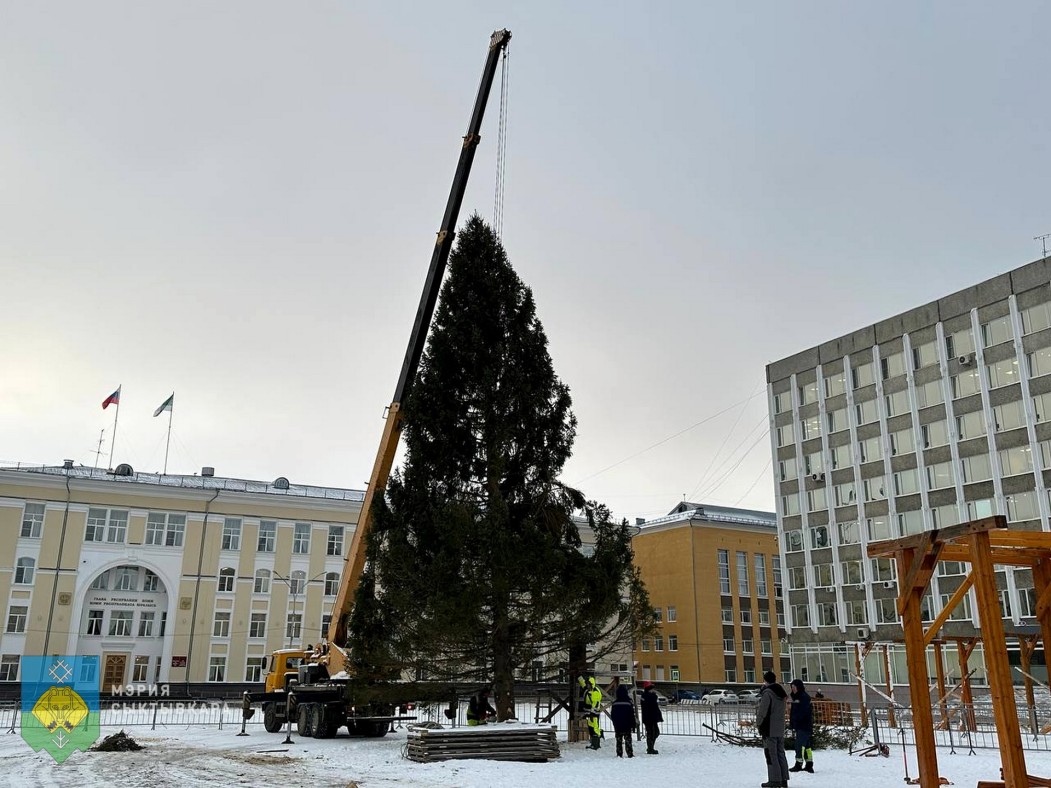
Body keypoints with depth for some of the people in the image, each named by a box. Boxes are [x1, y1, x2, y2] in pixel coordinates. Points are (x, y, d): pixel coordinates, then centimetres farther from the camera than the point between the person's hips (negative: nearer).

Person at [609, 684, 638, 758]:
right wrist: (634, 725, 2)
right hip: (627, 726, -2)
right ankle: (630, 754, 0)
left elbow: (612, 715, 6)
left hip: (617, 726, 2)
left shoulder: (614, 703, -1)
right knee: (628, 740, 3)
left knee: (619, 740, 8)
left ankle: (619, 754, 5)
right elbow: (633, 715, -6)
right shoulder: (629, 702, -10)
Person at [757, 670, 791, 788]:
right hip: (780, 729, 8)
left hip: (769, 729, -8)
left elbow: (763, 711, -17)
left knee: (771, 754, -2)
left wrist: (758, 723, -2)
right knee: (780, 753, 13)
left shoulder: (767, 693, -16)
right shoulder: (781, 693, 11)